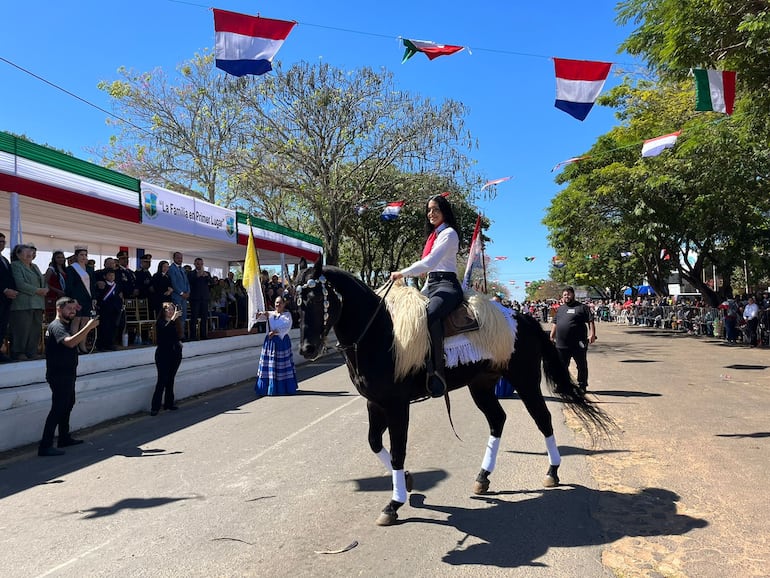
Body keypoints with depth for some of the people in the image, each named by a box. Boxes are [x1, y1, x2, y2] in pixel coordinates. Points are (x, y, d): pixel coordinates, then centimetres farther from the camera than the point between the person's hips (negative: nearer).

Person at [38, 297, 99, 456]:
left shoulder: (66, 325, 17)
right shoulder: (56, 326, -15)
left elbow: (80, 341, 18)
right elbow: (70, 342, -34)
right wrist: (88, 327, -34)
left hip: (67, 374, 11)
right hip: (59, 375, -11)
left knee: (68, 405, 19)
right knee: (58, 408, -12)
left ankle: (64, 438, 30)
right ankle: (45, 446, -12)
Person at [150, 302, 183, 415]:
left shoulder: (176, 322, 9)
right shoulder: (160, 322, -5)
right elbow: (164, 329, -27)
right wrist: (173, 319, -37)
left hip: (175, 354, 5)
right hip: (163, 354, -5)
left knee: (170, 380, 11)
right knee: (162, 381, -8)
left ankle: (169, 404, 19)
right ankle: (155, 407, -5)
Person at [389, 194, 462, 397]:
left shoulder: (449, 233, -2)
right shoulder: (433, 235, 26)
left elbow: (430, 262, -16)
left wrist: (402, 273, -14)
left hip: (447, 286, -10)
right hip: (432, 286, 10)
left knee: (430, 314, -39)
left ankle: (436, 372, -44)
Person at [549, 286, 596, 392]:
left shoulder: (582, 307, -1)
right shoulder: (560, 309, 17)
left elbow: (590, 321, -6)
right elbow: (555, 323, 22)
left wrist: (592, 334, -16)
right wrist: (552, 336, 17)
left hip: (578, 344, -5)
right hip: (562, 344, 5)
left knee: (582, 365, 5)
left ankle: (582, 385, 15)